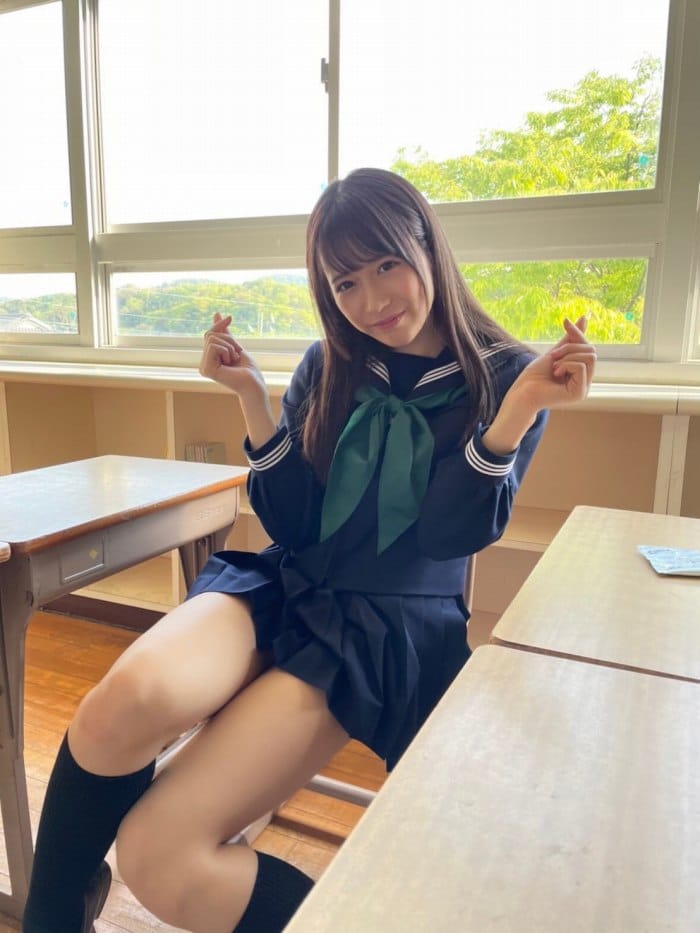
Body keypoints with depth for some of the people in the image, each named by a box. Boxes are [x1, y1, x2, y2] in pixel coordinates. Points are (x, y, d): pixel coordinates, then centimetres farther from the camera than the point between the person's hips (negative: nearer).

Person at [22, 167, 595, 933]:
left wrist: (523, 408, -22)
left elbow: (453, 536, -10)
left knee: (159, 856, -18)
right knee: (128, 699, -31)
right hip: (281, 587, 4)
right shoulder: (329, 366, 8)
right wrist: (251, 397, -7)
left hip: (392, 625, -3)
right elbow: (289, 527, 3)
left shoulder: (501, 373, -1)